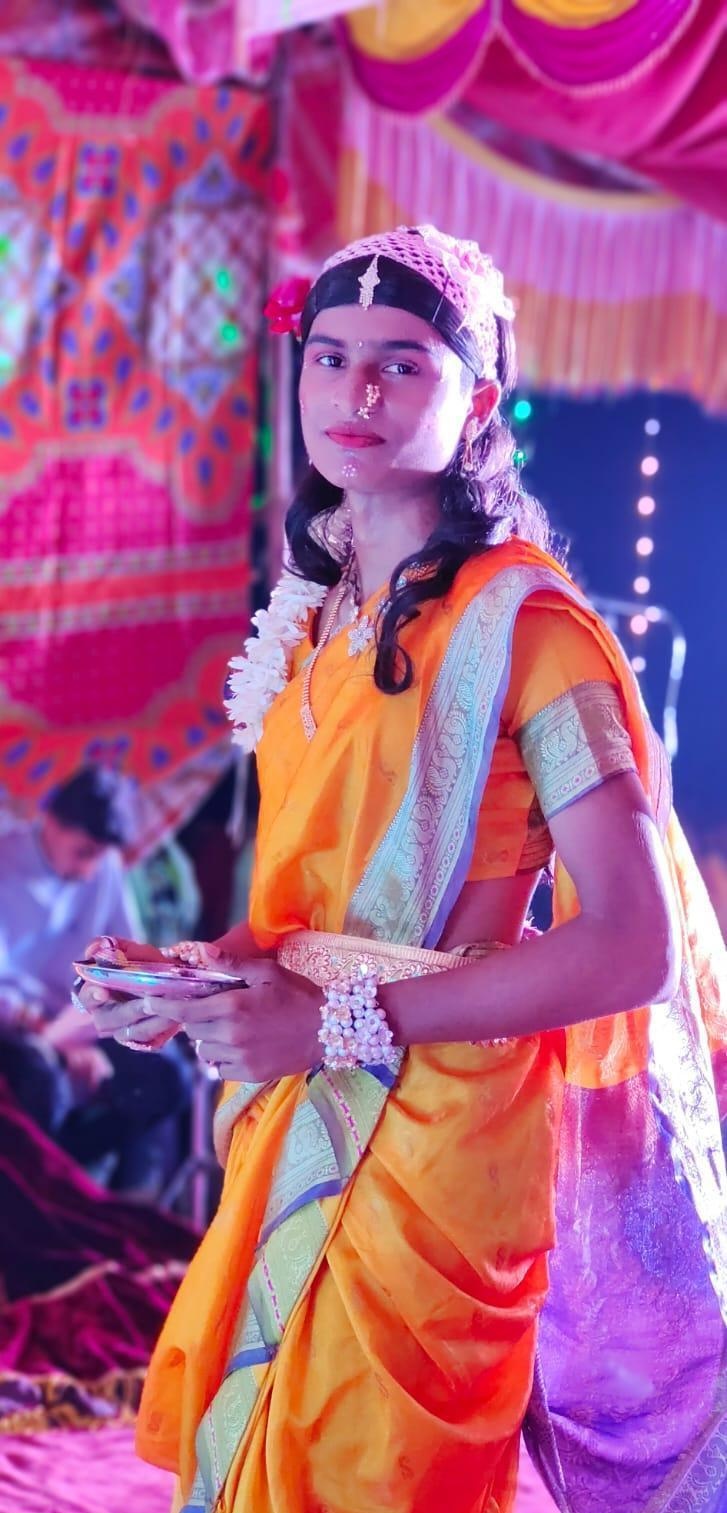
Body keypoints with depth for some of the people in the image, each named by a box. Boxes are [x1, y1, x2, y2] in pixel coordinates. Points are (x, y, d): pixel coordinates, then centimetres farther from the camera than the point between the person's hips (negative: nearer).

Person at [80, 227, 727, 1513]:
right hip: (299, 1131, 7)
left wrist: (337, 1022, -19)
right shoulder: (318, 619, 9)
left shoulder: (522, 623, -14)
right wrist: (217, 970, -1)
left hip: (439, 1133, -7)